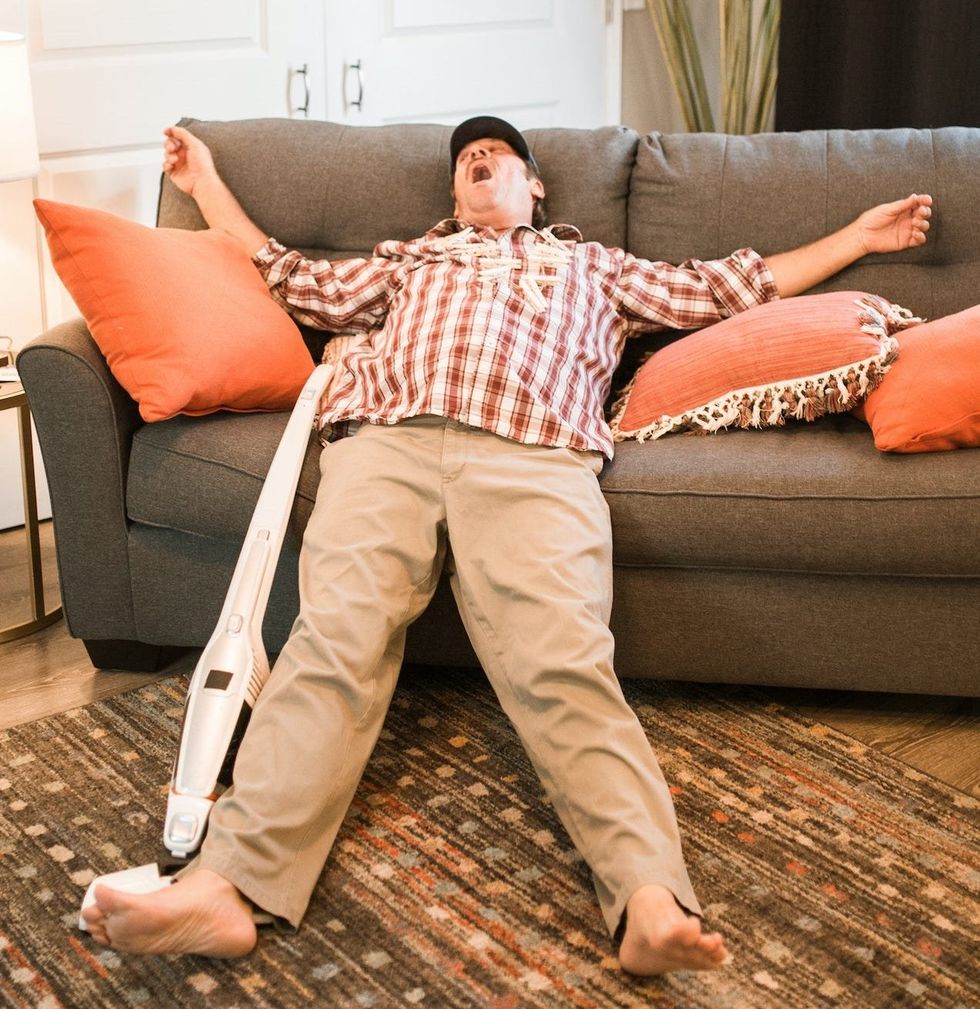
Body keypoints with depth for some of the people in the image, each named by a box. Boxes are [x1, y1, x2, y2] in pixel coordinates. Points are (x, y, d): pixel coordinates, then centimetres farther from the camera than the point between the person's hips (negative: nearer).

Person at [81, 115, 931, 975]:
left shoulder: (596, 265, 40)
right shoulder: (409, 260, 44)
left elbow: (728, 288, 39)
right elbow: (291, 281, 43)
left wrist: (857, 238, 41)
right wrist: (208, 185, 48)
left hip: (533, 459, -1)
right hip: (385, 443, 1)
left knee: (562, 661, -28)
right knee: (334, 639, -27)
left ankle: (652, 904, -44)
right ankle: (227, 887, -41)